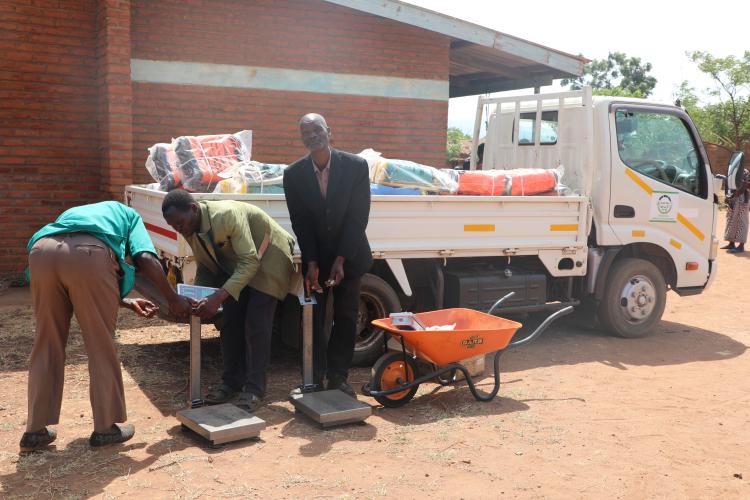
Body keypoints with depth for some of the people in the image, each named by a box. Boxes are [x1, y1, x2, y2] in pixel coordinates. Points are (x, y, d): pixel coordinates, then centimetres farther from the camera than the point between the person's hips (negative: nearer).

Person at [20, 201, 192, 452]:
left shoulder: (73, 214, 45)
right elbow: (146, 258, 10)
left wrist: (128, 302, 45)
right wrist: (173, 299, 18)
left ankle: (35, 431, 23)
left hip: (42, 251, 5)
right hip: (90, 253, -5)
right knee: (101, 346, 8)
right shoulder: (128, 215, 33)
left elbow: (85, 290, 39)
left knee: (47, 345, 17)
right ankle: (105, 427, 19)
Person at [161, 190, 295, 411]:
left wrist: (219, 297, -44)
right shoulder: (190, 229, -9)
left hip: (267, 258, -7)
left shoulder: (227, 215, -34)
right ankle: (232, 381, 15)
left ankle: (254, 388, -4)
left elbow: (250, 262, -37)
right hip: (235, 264, 8)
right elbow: (206, 266, 4)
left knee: (256, 324, -13)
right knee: (228, 322, 2)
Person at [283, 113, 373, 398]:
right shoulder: (294, 175, -7)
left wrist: (341, 260, -18)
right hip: (314, 258, 1)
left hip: (349, 255, -1)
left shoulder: (356, 166, -12)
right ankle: (314, 380, 11)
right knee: (313, 319, 2)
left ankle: (338, 377, 16)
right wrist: (311, 264, -16)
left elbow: (358, 217, -13)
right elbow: (300, 223, -7)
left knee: (346, 318, 5)